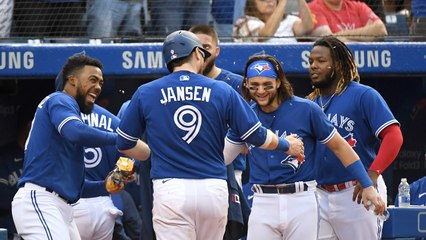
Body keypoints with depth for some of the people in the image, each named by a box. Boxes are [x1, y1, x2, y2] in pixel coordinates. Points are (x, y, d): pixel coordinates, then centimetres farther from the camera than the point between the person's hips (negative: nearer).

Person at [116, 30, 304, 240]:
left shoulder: (145, 93, 4)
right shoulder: (222, 91, 4)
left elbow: (124, 144, 12)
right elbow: (257, 136, 8)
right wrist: (287, 145, 28)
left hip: (170, 189, -2)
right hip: (215, 190, 2)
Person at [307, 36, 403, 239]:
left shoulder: (364, 96, -6)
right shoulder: (310, 104, 14)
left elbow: (393, 135, -16)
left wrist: (373, 174, -27)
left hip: (359, 193, -6)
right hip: (321, 196, 6)